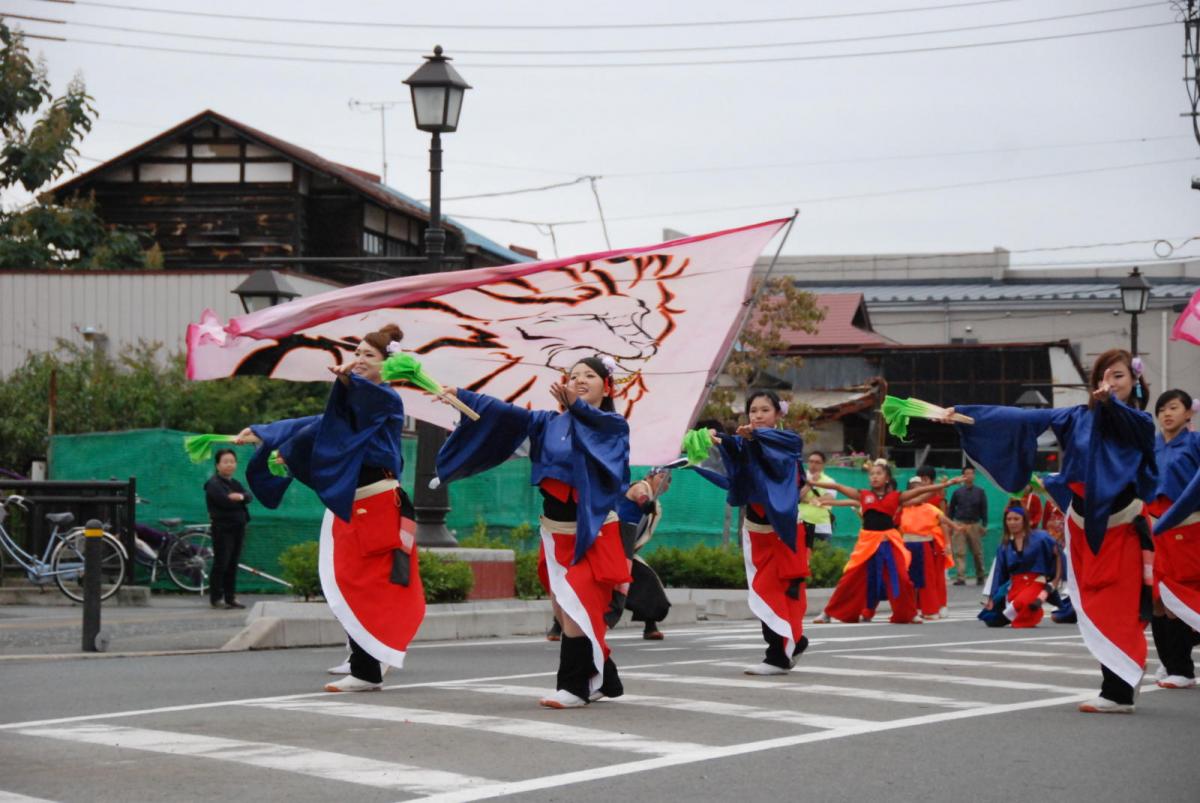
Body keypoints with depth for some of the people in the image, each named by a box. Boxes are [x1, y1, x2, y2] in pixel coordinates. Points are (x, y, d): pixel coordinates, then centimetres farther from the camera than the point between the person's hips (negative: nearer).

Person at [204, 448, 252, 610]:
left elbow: (249, 496, 3)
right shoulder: (214, 484, -5)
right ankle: (215, 598, -3)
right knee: (221, 563, -7)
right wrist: (240, 501, -5)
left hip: (238, 528, 7)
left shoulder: (235, 483, 19)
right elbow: (225, 501, -20)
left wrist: (241, 496, -18)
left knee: (233, 564, 7)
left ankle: (230, 598, 11)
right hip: (223, 528, -7)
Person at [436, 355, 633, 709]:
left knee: (576, 607, -13)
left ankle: (575, 686, -6)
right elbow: (505, 412, 1)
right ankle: (601, 680, 23)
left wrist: (576, 406, -46)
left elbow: (598, 422, -25)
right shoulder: (550, 423, 9)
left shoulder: (614, 425, -2)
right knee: (567, 612, 9)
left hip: (593, 532, -5)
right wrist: (461, 395, -8)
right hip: (555, 532, 5)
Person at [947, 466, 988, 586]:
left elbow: (984, 509, 4)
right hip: (959, 525, 0)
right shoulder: (957, 492, 5)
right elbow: (951, 510, 10)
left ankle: (980, 577, 23)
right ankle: (960, 578, -8)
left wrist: (984, 525, -4)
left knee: (977, 553, 8)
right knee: (959, 553, -7)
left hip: (975, 525, 0)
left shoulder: (980, 492, 5)